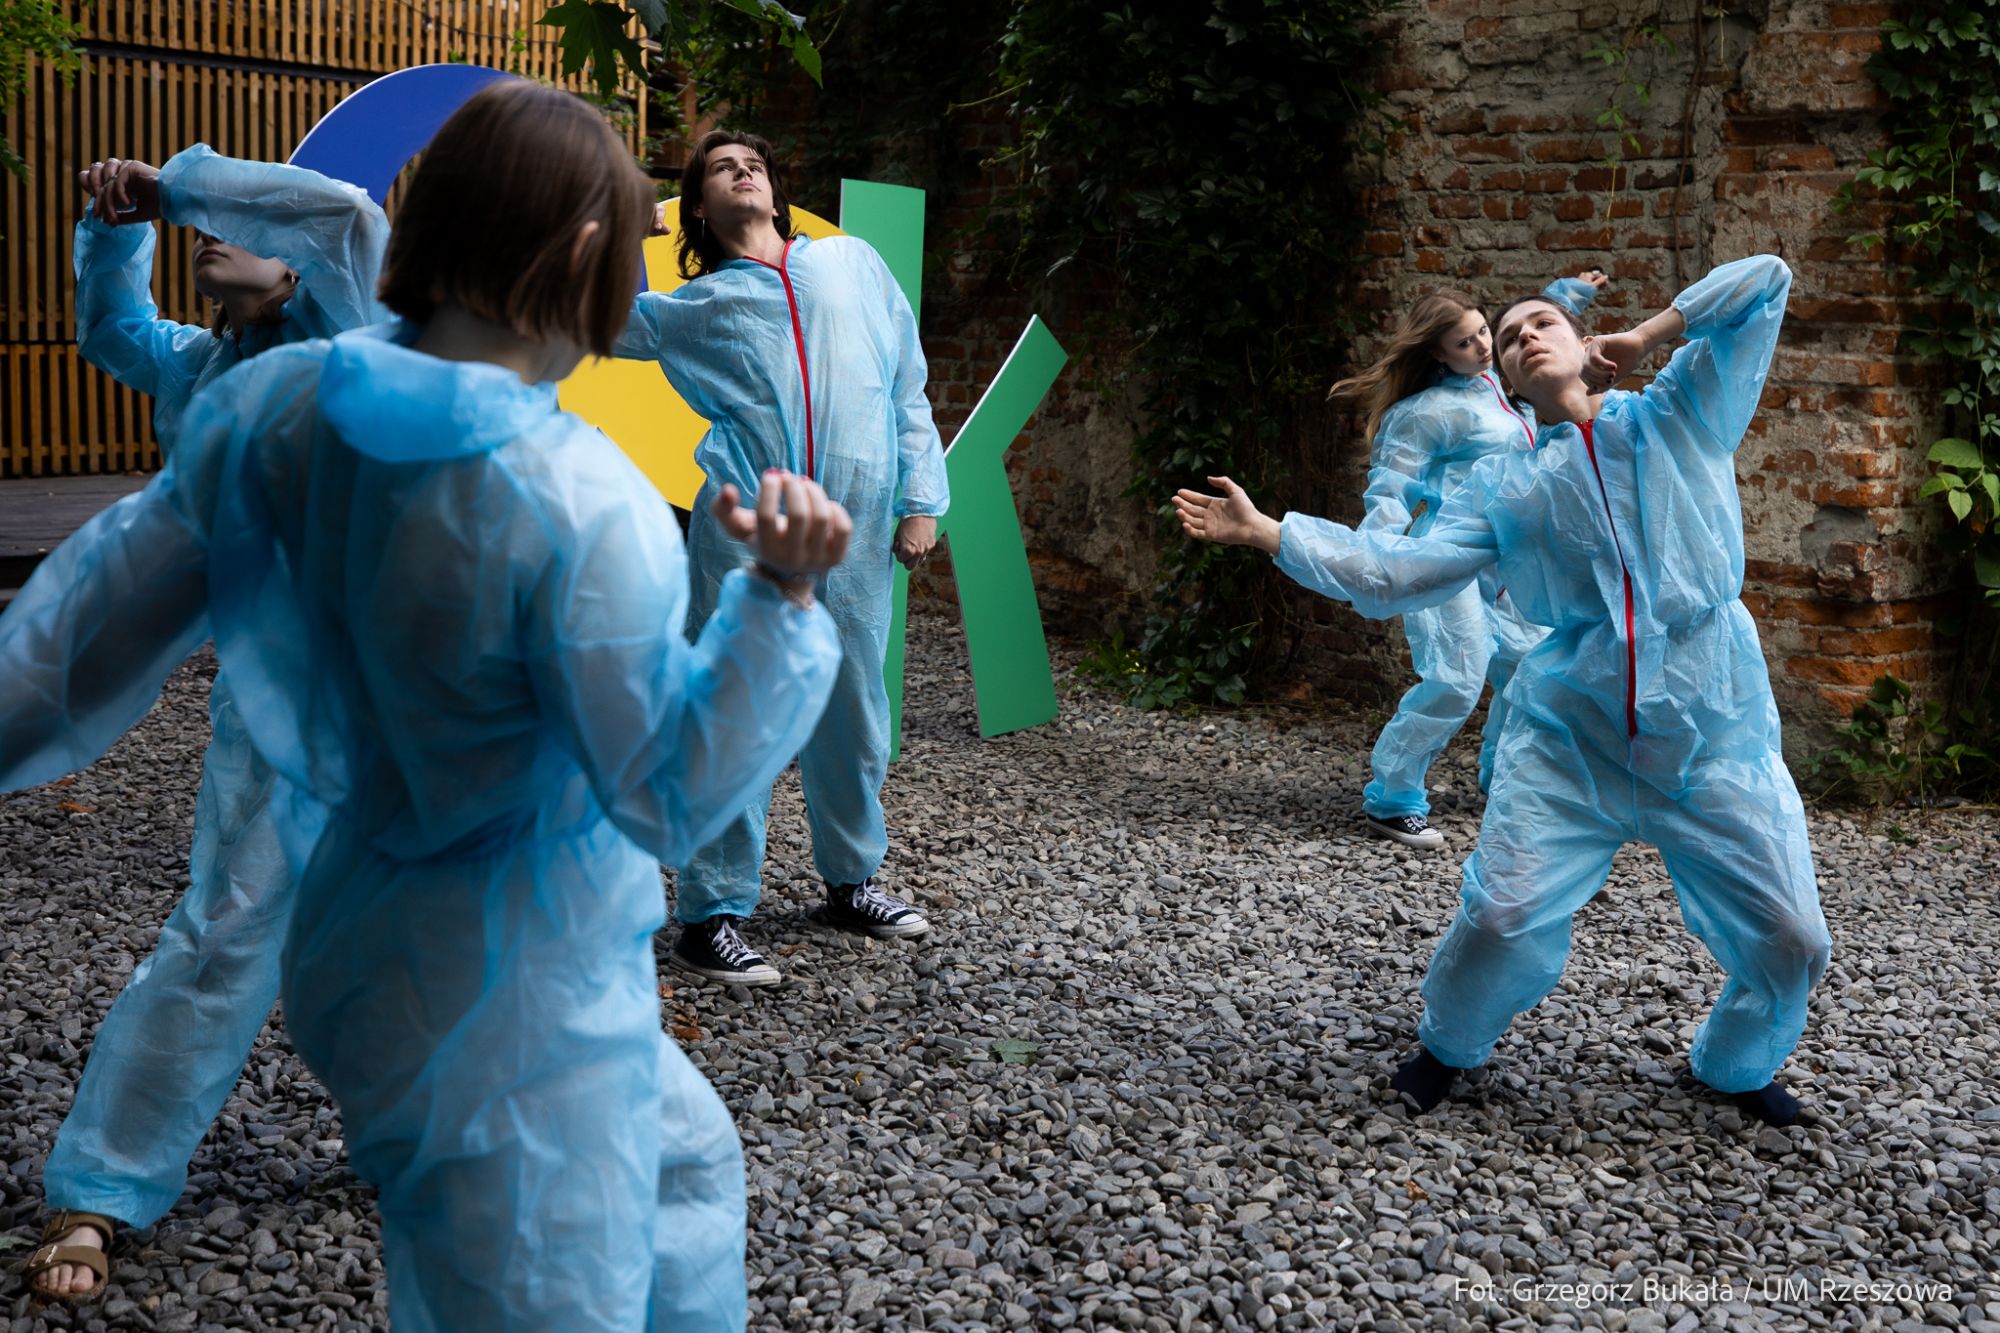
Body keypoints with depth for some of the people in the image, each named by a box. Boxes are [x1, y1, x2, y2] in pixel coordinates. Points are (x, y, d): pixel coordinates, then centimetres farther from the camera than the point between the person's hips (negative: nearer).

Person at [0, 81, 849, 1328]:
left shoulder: (270, 404, -6)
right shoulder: (579, 502, -26)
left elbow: (108, 610, 5)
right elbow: (674, 797, -20)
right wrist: (782, 600, -23)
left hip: (373, 938, 9)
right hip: (511, 1025, -8)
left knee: (688, 1168, 29)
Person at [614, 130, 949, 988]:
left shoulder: (851, 262, 16)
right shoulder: (695, 306, 12)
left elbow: (907, 387, 15)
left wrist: (921, 498, 8)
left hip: (856, 532, 2)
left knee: (852, 714, 11)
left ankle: (851, 881, 29)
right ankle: (713, 915, 3)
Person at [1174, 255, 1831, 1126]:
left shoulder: (1680, 418, 7)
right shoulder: (1503, 488, 9)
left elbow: (1764, 282, 5)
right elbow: (1391, 573, 2)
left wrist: (1646, 336, 3)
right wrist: (1265, 532, -2)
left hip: (1714, 734, 0)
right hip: (1569, 736, 0)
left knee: (1789, 941, 2)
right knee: (1501, 916, -10)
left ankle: (1737, 1066, 34)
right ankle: (1449, 1048, 22)